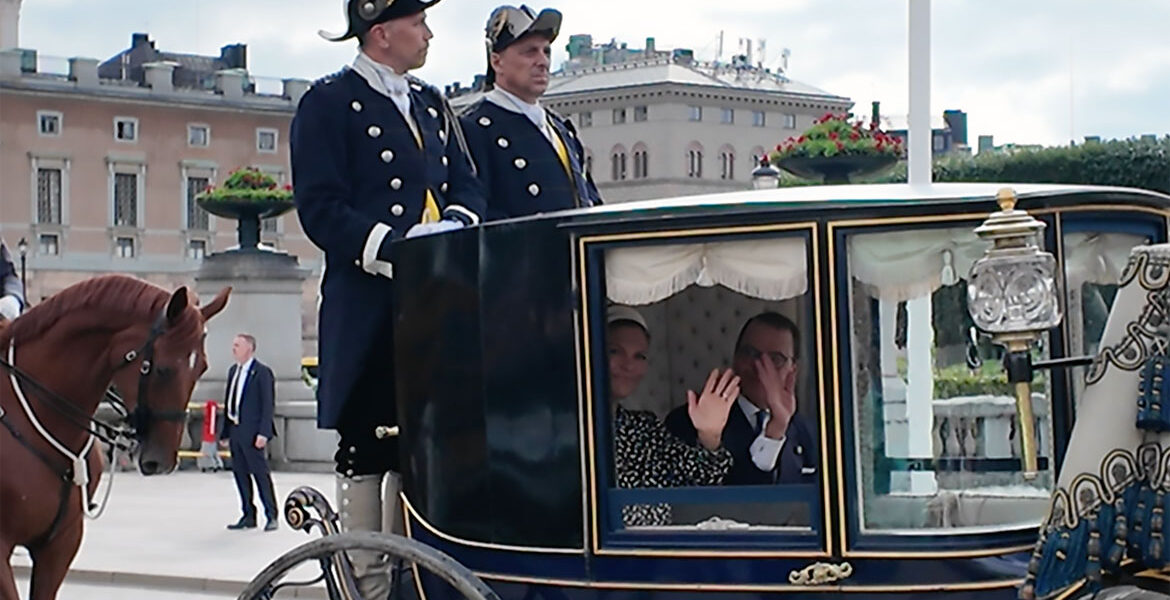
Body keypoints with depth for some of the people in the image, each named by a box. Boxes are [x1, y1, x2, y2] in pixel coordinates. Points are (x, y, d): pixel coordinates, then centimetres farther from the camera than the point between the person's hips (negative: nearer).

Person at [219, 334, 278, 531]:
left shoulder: (262, 372, -8)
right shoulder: (233, 371, 15)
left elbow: (268, 404, -11)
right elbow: (228, 403, 17)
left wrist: (263, 433, -18)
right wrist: (226, 432, 14)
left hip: (251, 432, -8)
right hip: (235, 430, 8)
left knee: (260, 472, -4)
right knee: (240, 474, 9)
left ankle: (271, 516, 4)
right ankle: (248, 516, 17)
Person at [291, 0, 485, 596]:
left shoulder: (431, 103, 19)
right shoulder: (329, 102, -2)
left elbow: (467, 184, 17)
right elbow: (320, 208, -10)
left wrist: (455, 227, -6)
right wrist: (393, 250, -21)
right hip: (366, 302, -6)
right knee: (365, 444, -2)